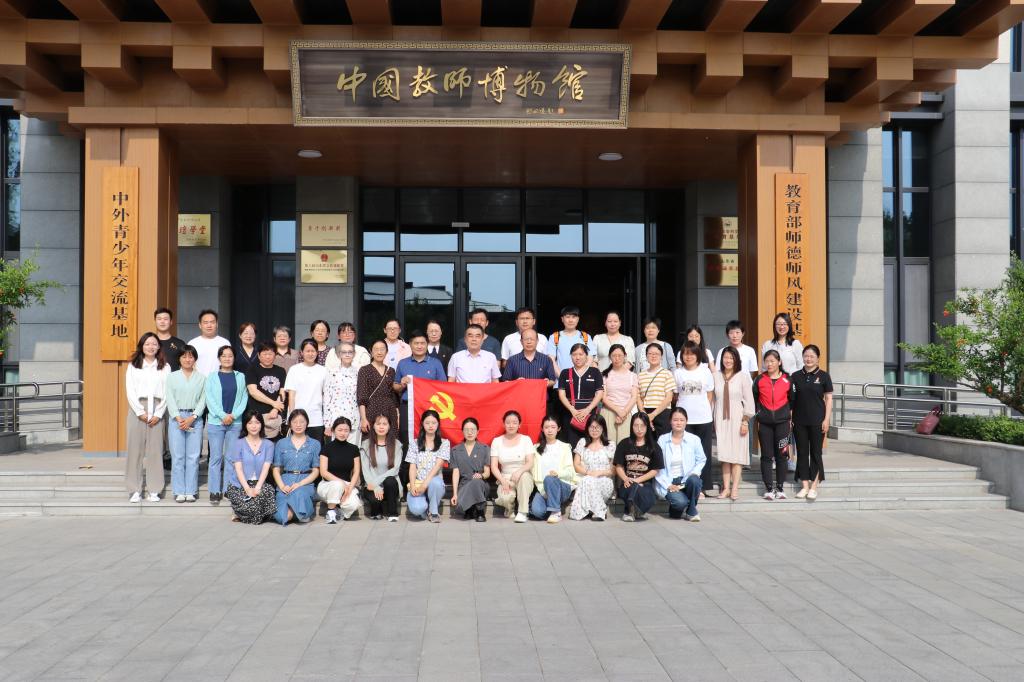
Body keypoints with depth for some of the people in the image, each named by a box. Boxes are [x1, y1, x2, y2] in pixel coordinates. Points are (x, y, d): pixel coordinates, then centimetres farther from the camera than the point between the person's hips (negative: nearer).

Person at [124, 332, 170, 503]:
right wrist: (140, 412, -7)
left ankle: (154, 490, 2)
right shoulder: (133, 366, 9)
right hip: (137, 409, 0)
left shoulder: (165, 367, 10)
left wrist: (158, 414, -6)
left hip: (157, 411, 0)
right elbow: (130, 391, 2)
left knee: (155, 449, -2)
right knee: (135, 448, -2)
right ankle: (135, 490, 0)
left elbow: (167, 392, 5)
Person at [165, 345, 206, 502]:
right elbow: (170, 399, 2)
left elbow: (202, 400, 2)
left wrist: (192, 418, -10)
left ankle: (191, 491, 5)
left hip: (195, 418, 0)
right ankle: (179, 491, 4)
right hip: (176, 417, 0)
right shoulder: (172, 377, 8)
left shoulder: (201, 378, 8)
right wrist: (178, 418, -9)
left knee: (193, 456, -1)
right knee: (177, 456, -1)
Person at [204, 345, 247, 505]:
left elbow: (244, 398, 4)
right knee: (216, 457, 0)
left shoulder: (240, 377, 9)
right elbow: (210, 399, -2)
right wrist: (223, 415, -11)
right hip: (215, 422, -1)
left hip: (235, 423, 1)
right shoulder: (212, 377, 5)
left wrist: (233, 415, -8)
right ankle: (214, 491, 3)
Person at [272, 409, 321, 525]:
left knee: (299, 493, -38)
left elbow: (316, 471, 4)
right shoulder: (281, 444, 14)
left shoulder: (314, 444, 10)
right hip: (285, 482, 1)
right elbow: (276, 469, 9)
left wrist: (300, 484, -11)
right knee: (281, 517, -24)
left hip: (305, 482, -1)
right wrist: (282, 486, -10)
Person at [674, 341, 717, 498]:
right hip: (684, 419, 0)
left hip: (704, 419, 0)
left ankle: (707, 486, 12)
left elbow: (710, 395, 7)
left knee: (705, 453, 5)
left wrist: (710, 413, 1)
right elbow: (674, 396, 10)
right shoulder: (678, 373, 5)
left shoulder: (705, 371, 5)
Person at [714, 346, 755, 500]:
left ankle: (735, 488, -1)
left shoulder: (742, 376, 0)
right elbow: (713, 398, 9)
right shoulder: (716, 376, 6)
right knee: (724, 453, 1)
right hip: (721, 419, 2)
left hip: (737, 418, -2)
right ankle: (726, 487, 5)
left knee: (737, 453, -3)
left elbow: (749, 400, -1)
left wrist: (745, 421, -7)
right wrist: (713, 420, 6)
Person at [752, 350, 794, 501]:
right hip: (764, 423, 0)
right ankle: (769, 488, 8)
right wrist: (758, 414, 4)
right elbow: (754, 399, 9)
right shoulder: (759, 379, 3)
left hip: (782, 421, 0)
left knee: (781, 455, 2)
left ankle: (779, 488, 11)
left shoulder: (787, 379, 3)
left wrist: (789, 415, 4)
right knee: (766, 456, 2)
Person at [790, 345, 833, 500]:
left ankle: (814, 486, 8)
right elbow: (791, 399, 8)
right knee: (802, 452, 5)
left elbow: (828, 399, 0)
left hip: (817, 420, -3)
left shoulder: (823, 376, 0)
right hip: (799, 421, 3)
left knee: (815, 452, 2)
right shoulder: (796, 376, 6)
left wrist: (827, 419, -6)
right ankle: (804, 486, 12)